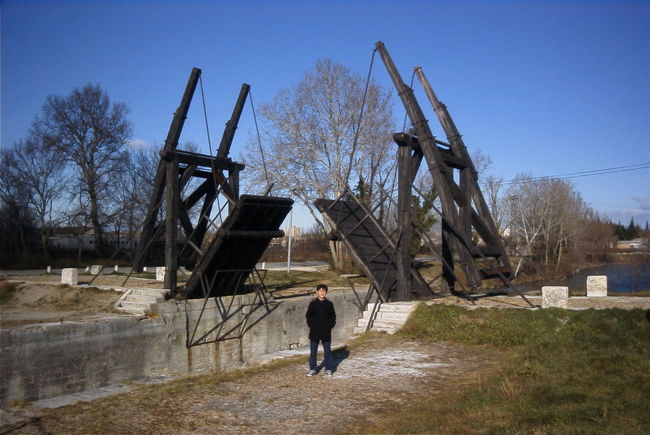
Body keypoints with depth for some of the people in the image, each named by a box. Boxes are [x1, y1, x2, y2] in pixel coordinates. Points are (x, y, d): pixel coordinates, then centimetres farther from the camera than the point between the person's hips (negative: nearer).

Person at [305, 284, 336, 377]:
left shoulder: (329, 304, 2)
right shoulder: (313, 304, 1)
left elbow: (333, 316, 8)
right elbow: (308, 316, 8)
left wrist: (330, 326, -1)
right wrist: (310, 325, -2)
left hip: (326, 332, 0)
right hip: (314, 332, 0)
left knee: (327, 351, 5)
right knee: (313, 352, 6)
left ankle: (328, 369, 15)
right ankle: (312, 369, 15)